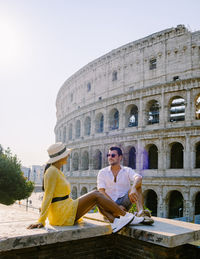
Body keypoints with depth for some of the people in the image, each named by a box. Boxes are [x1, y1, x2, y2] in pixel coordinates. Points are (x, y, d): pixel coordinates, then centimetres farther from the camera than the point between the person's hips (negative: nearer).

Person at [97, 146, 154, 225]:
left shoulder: (127, 170, 2)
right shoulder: (102, 172, 3)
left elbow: (139, 178, -20)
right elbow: (101, 192, -8)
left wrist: (133, 189, -43)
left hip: (124, 202, 1)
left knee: (137, 186, -21)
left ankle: (141, 212, -39)